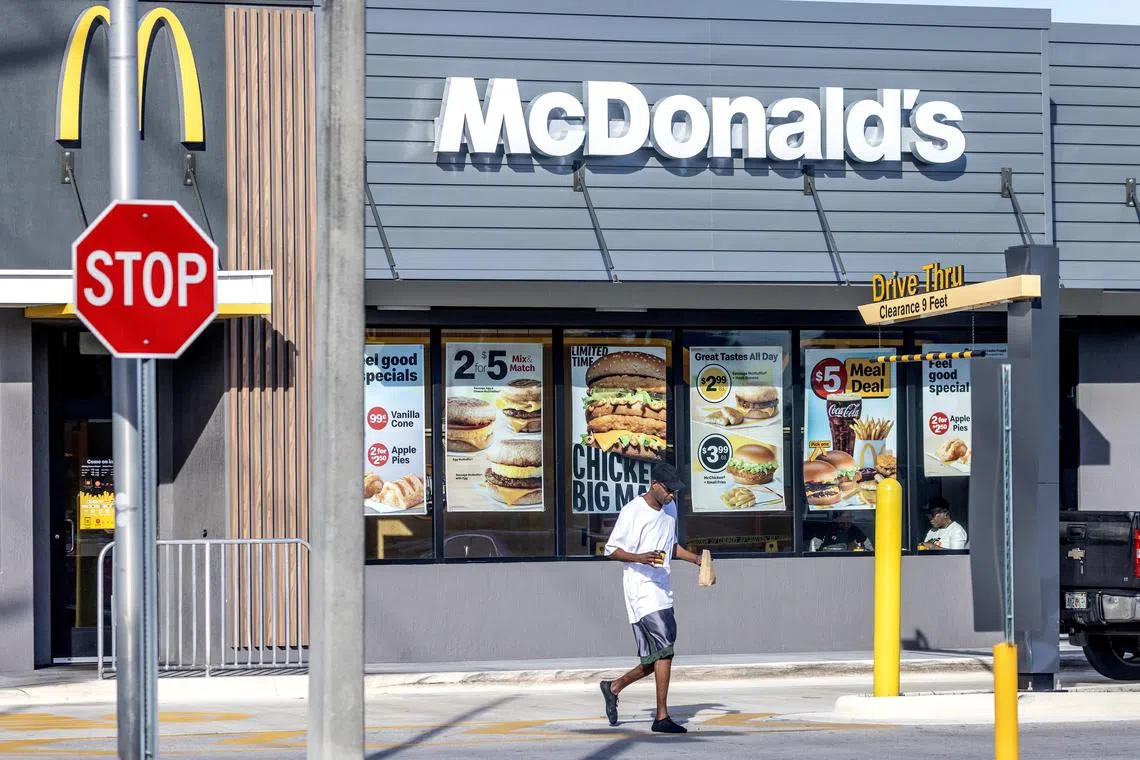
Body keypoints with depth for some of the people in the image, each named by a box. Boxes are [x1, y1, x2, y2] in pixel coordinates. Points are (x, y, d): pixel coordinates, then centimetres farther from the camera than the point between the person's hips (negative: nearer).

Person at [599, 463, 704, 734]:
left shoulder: (670, 508, 14)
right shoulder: (632, 512, -10)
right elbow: (611, 550, -9)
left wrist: (696, 559, 13)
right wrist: (639, 558, -25)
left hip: (662, 593, 8)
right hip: (641, 591, -8)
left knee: (657, 659, 9)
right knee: (664, 650, -16)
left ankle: (614, 688, 28)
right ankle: (662, 717, -14)